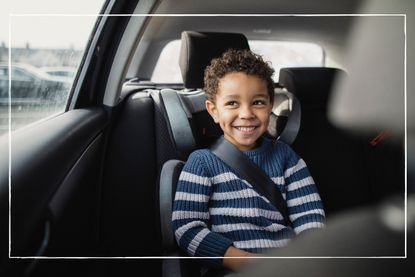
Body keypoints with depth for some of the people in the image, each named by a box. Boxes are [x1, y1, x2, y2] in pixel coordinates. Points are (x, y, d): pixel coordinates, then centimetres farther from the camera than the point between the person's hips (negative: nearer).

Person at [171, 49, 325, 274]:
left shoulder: (285, 156, 17)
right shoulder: (202, 161, 6)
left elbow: (310, 215, 11)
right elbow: (186, 227, -4)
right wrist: (246, 261, -15)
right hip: (228, 269, -3)